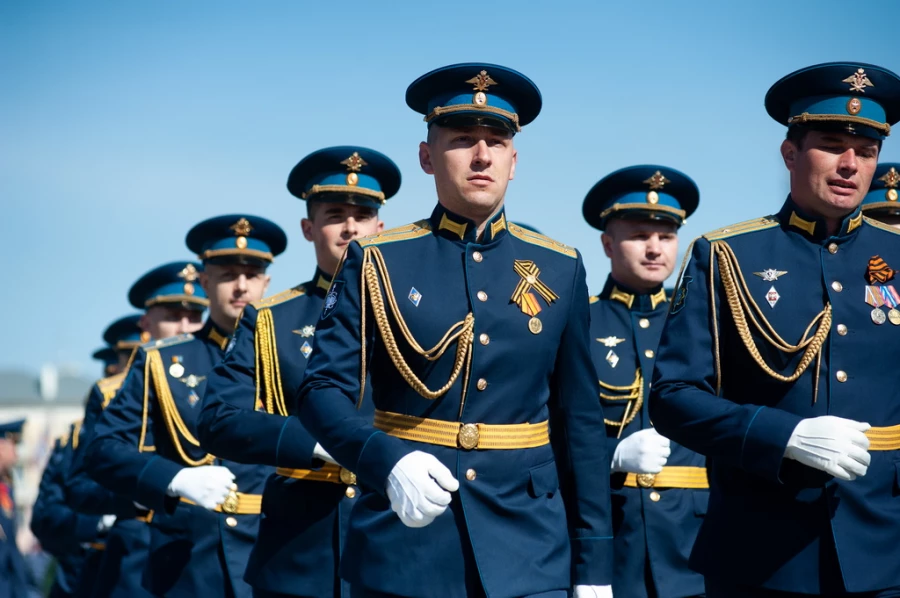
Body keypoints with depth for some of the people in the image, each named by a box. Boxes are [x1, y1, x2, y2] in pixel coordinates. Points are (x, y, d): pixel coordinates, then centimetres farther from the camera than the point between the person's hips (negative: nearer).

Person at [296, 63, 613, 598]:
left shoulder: (560, 269, 7)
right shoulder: (376, 261, 1)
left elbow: (582, 424, 7)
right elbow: (324, 391, -5)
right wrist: (388, 461, -25)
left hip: (529, 552, 2)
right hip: (400, 552, -1)